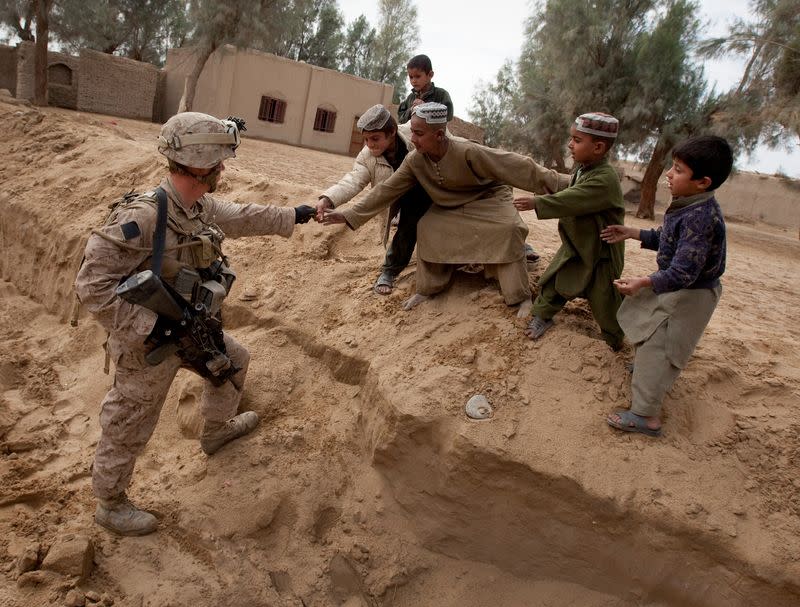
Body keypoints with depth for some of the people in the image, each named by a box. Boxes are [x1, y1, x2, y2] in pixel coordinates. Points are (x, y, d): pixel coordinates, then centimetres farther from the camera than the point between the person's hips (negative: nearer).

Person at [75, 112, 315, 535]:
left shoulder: (201, 206, -6)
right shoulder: (142, 218, -32)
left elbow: (242, 218, 15)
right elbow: (92, 286, -28)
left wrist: (292, 216, 21)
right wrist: (152, 325, -29)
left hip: (189, 329, 9)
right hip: (149, 342, -8)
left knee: (233, 361, 27)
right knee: (128, 429, 10)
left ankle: (217, 430, 53)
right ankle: (110, 505, 35)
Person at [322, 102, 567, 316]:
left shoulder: (467, 152, -37)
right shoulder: (414, 160, -22)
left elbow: (514, 166, -32)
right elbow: (387, 190, -16)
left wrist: (553, 181, -30)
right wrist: (350, 214, -19)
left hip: (488, 198, -4)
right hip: (450, 207, 4)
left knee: (509, 230, -27)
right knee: (427, 229, -15)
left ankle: (521, 297, -15)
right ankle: (427, 288, 3)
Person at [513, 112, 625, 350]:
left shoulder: (605, 179, -30)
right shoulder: (583, 170, 0)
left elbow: (570, 201, -36)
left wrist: (536, 203, -36)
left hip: (600, 252, -8)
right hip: (575, 245, 8)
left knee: (604, 298, 5)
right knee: (555, 280, 13)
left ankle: (615, 340, 25)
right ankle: (543, 315, 33)